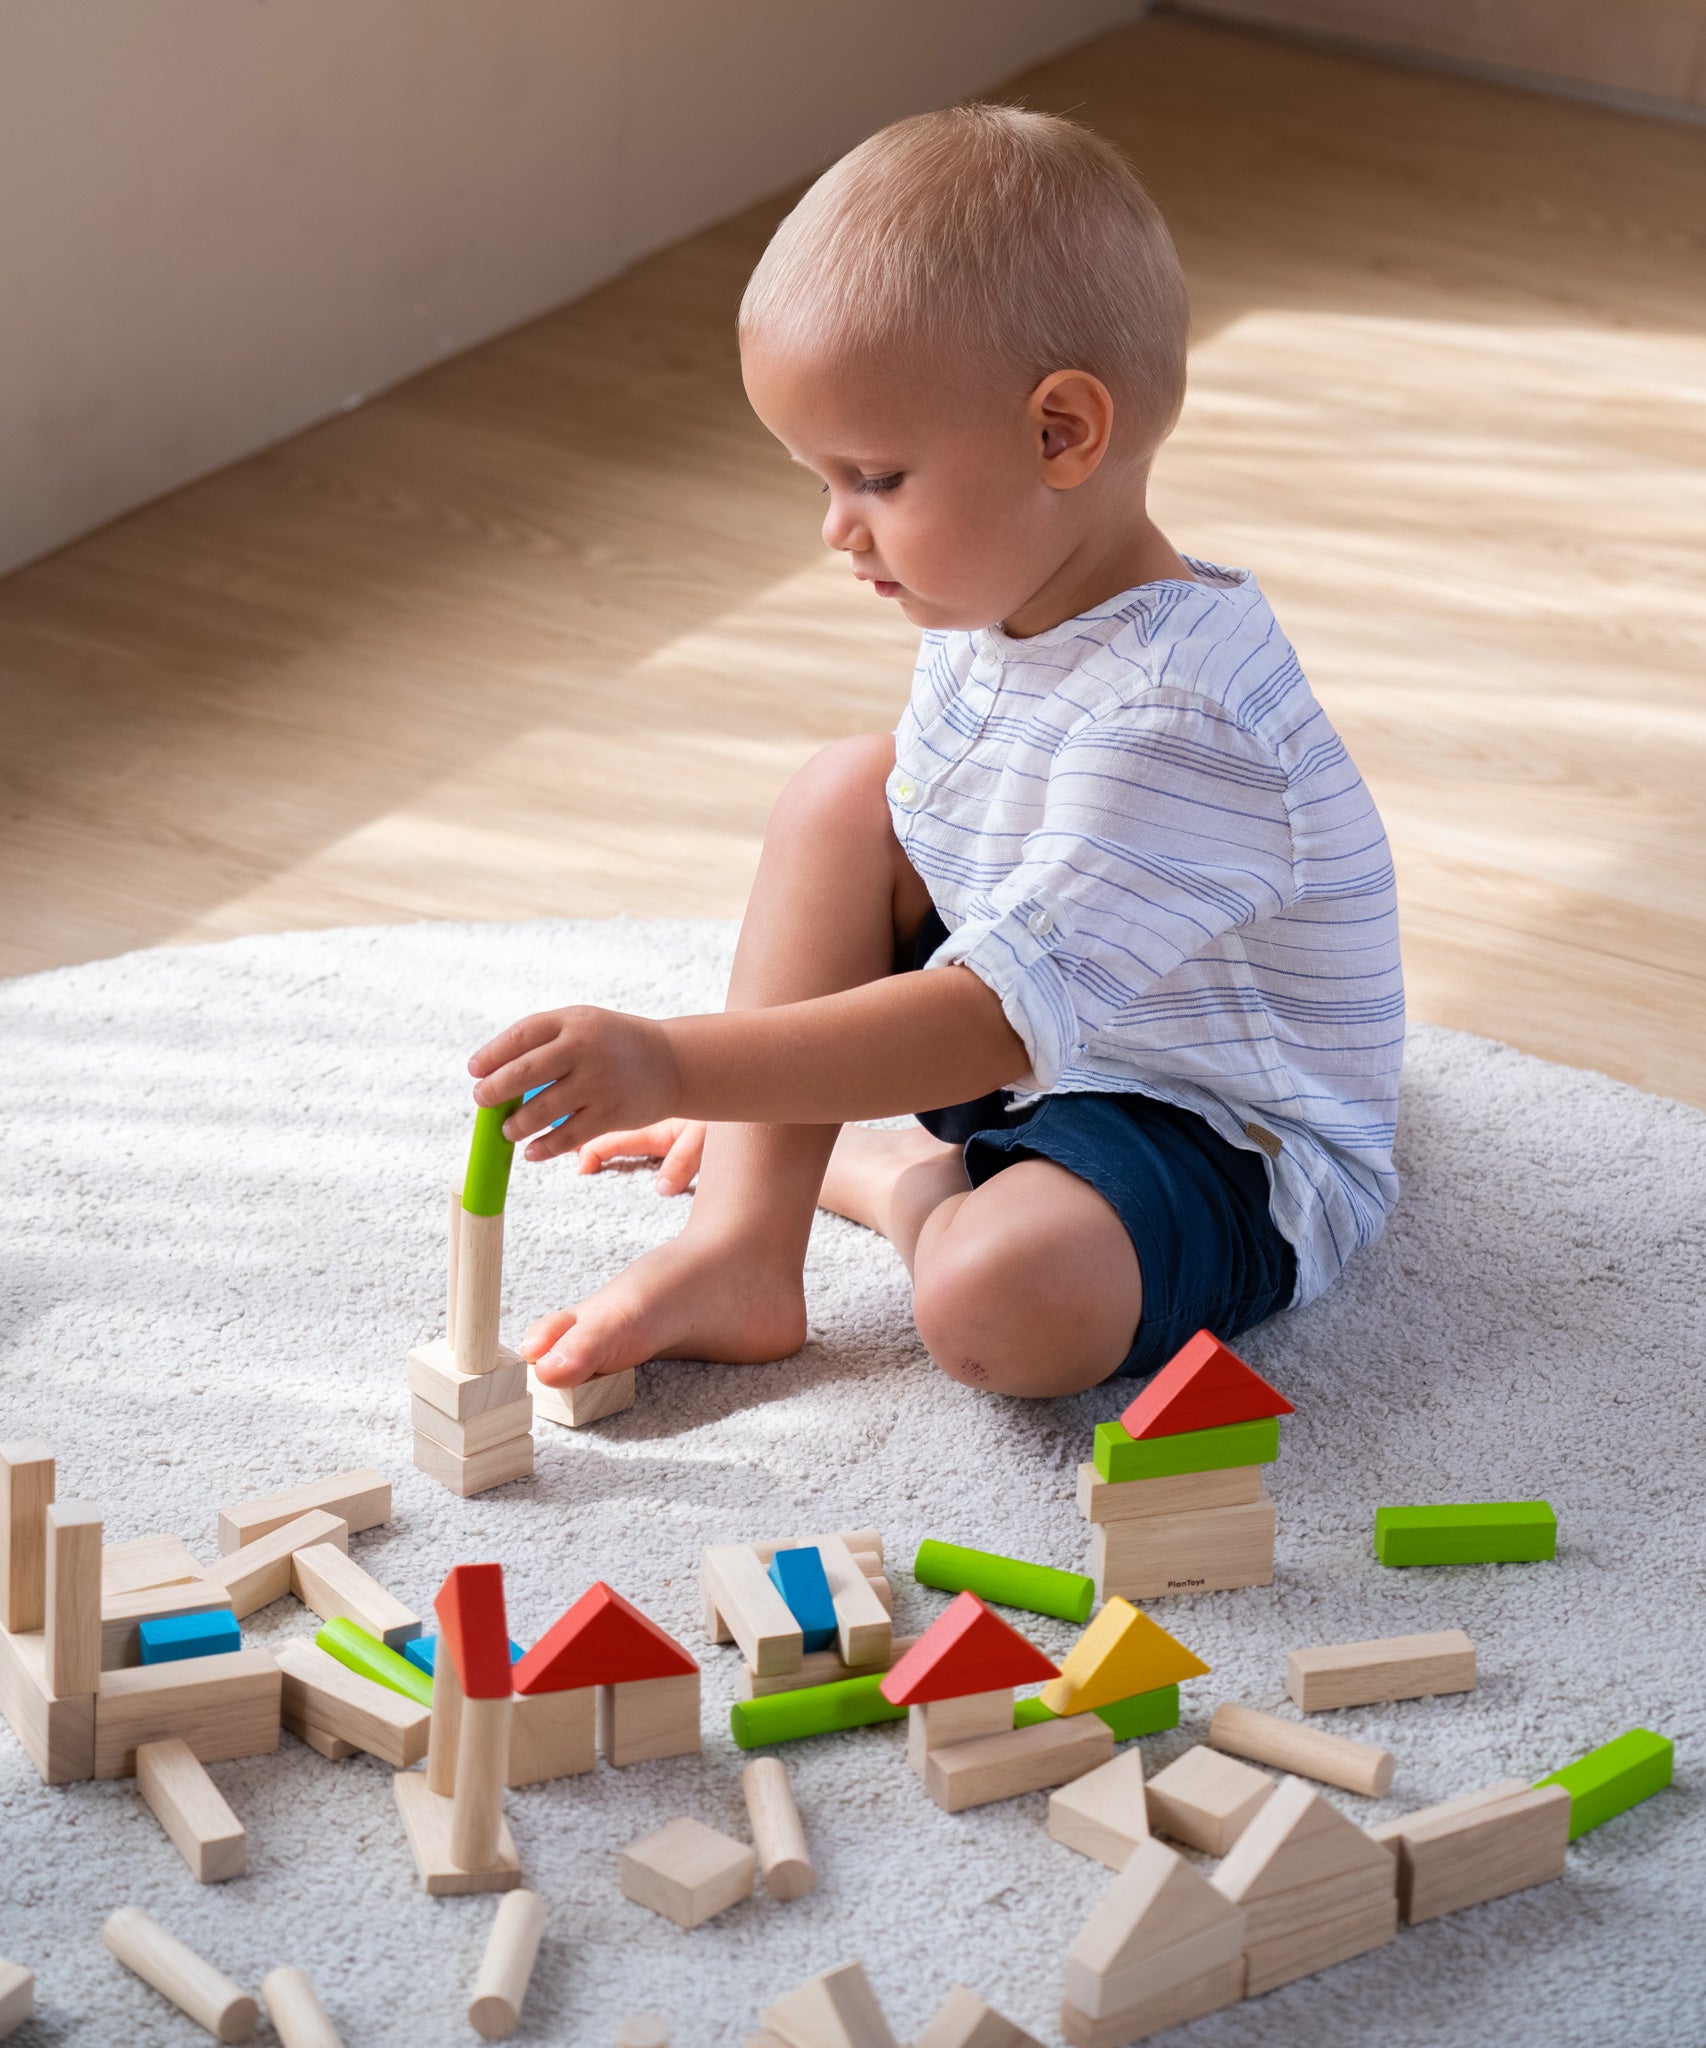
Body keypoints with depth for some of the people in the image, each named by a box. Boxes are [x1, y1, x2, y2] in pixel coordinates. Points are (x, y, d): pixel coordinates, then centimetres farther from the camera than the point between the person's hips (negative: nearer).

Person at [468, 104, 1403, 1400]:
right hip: (1034, 1048, 9)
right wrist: (763, 1093, 11)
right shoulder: (996, 610, -3)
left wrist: (682, 1064, -44)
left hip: (1235, 1152, -9)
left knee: (1001, 1303, -37)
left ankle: (897, 1180, 2)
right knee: (846, 792, -3)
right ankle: (739, 1247, -8)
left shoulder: (1173, 721, -32)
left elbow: (997, 1021, -38)